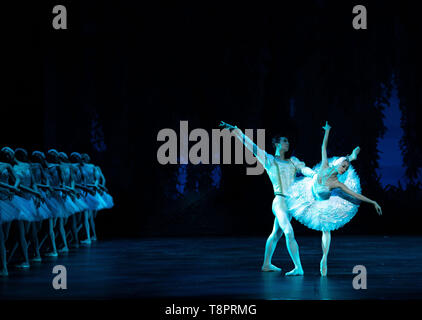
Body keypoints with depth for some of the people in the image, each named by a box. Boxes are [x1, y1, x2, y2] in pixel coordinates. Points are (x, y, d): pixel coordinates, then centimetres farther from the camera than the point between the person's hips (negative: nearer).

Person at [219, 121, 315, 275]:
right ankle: (298, 267, -22)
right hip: (280, 201, -7)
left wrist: (316, 175, -21)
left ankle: (266, 264, 29)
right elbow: (252, 146, -1)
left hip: (290, 203, 7)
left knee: (276, 233, 17)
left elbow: (304, 169, 0)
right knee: (289, 232, -18)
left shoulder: (292, 161, 15)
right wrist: (236, 131, -5)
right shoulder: (269, 160, 1)